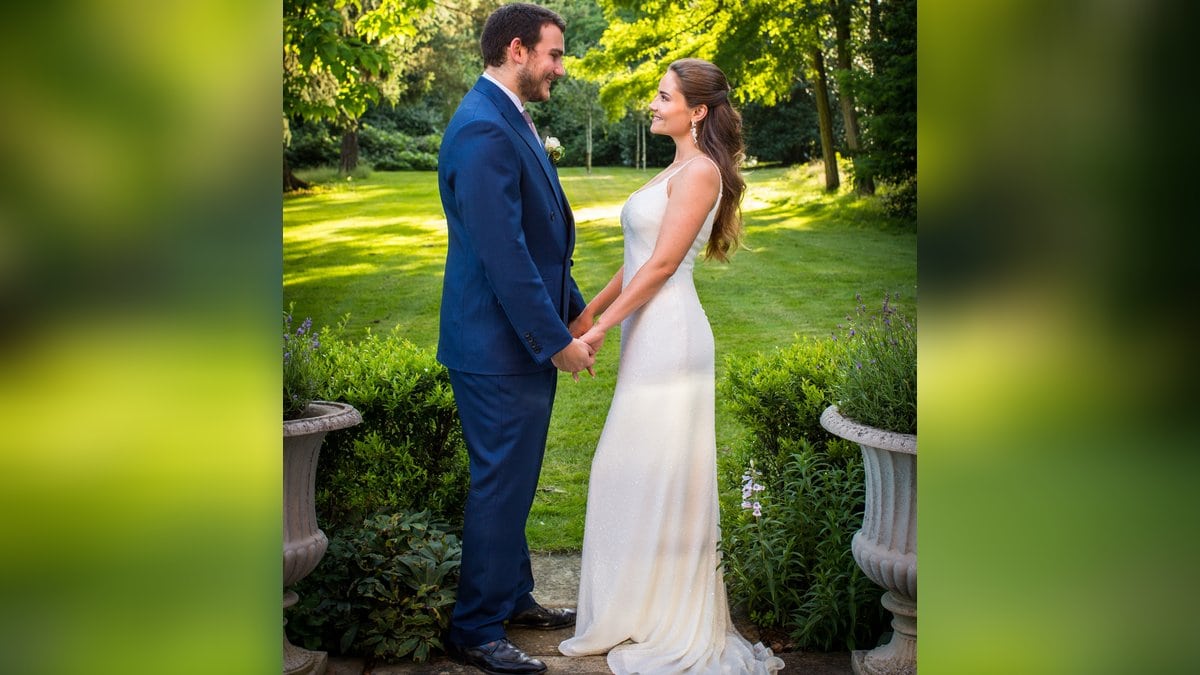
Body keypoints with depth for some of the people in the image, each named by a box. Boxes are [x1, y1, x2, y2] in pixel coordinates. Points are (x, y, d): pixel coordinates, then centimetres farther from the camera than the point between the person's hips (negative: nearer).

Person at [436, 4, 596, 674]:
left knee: (515, 483, 20)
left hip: (529, 339, 10)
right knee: (501, 487, 0)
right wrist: (556, 340, -19)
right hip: (499, 346, -10)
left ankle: (514, 596, 35)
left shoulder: (512, 123, 13)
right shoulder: (483, 130, -20)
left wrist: (575, 312, 14)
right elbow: (504, 253, -24)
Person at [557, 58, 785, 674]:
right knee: (639, 474, 14)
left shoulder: (702, 170, -11)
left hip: (670, 334, -9)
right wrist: (590, 311, 14)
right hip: (649, 334, 9)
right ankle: (644, 606, 26)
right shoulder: (676, 170, 18)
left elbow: (662, 262, -16)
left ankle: (667, 623, 12)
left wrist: (601, 328, -14)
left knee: (658, 474, -1)